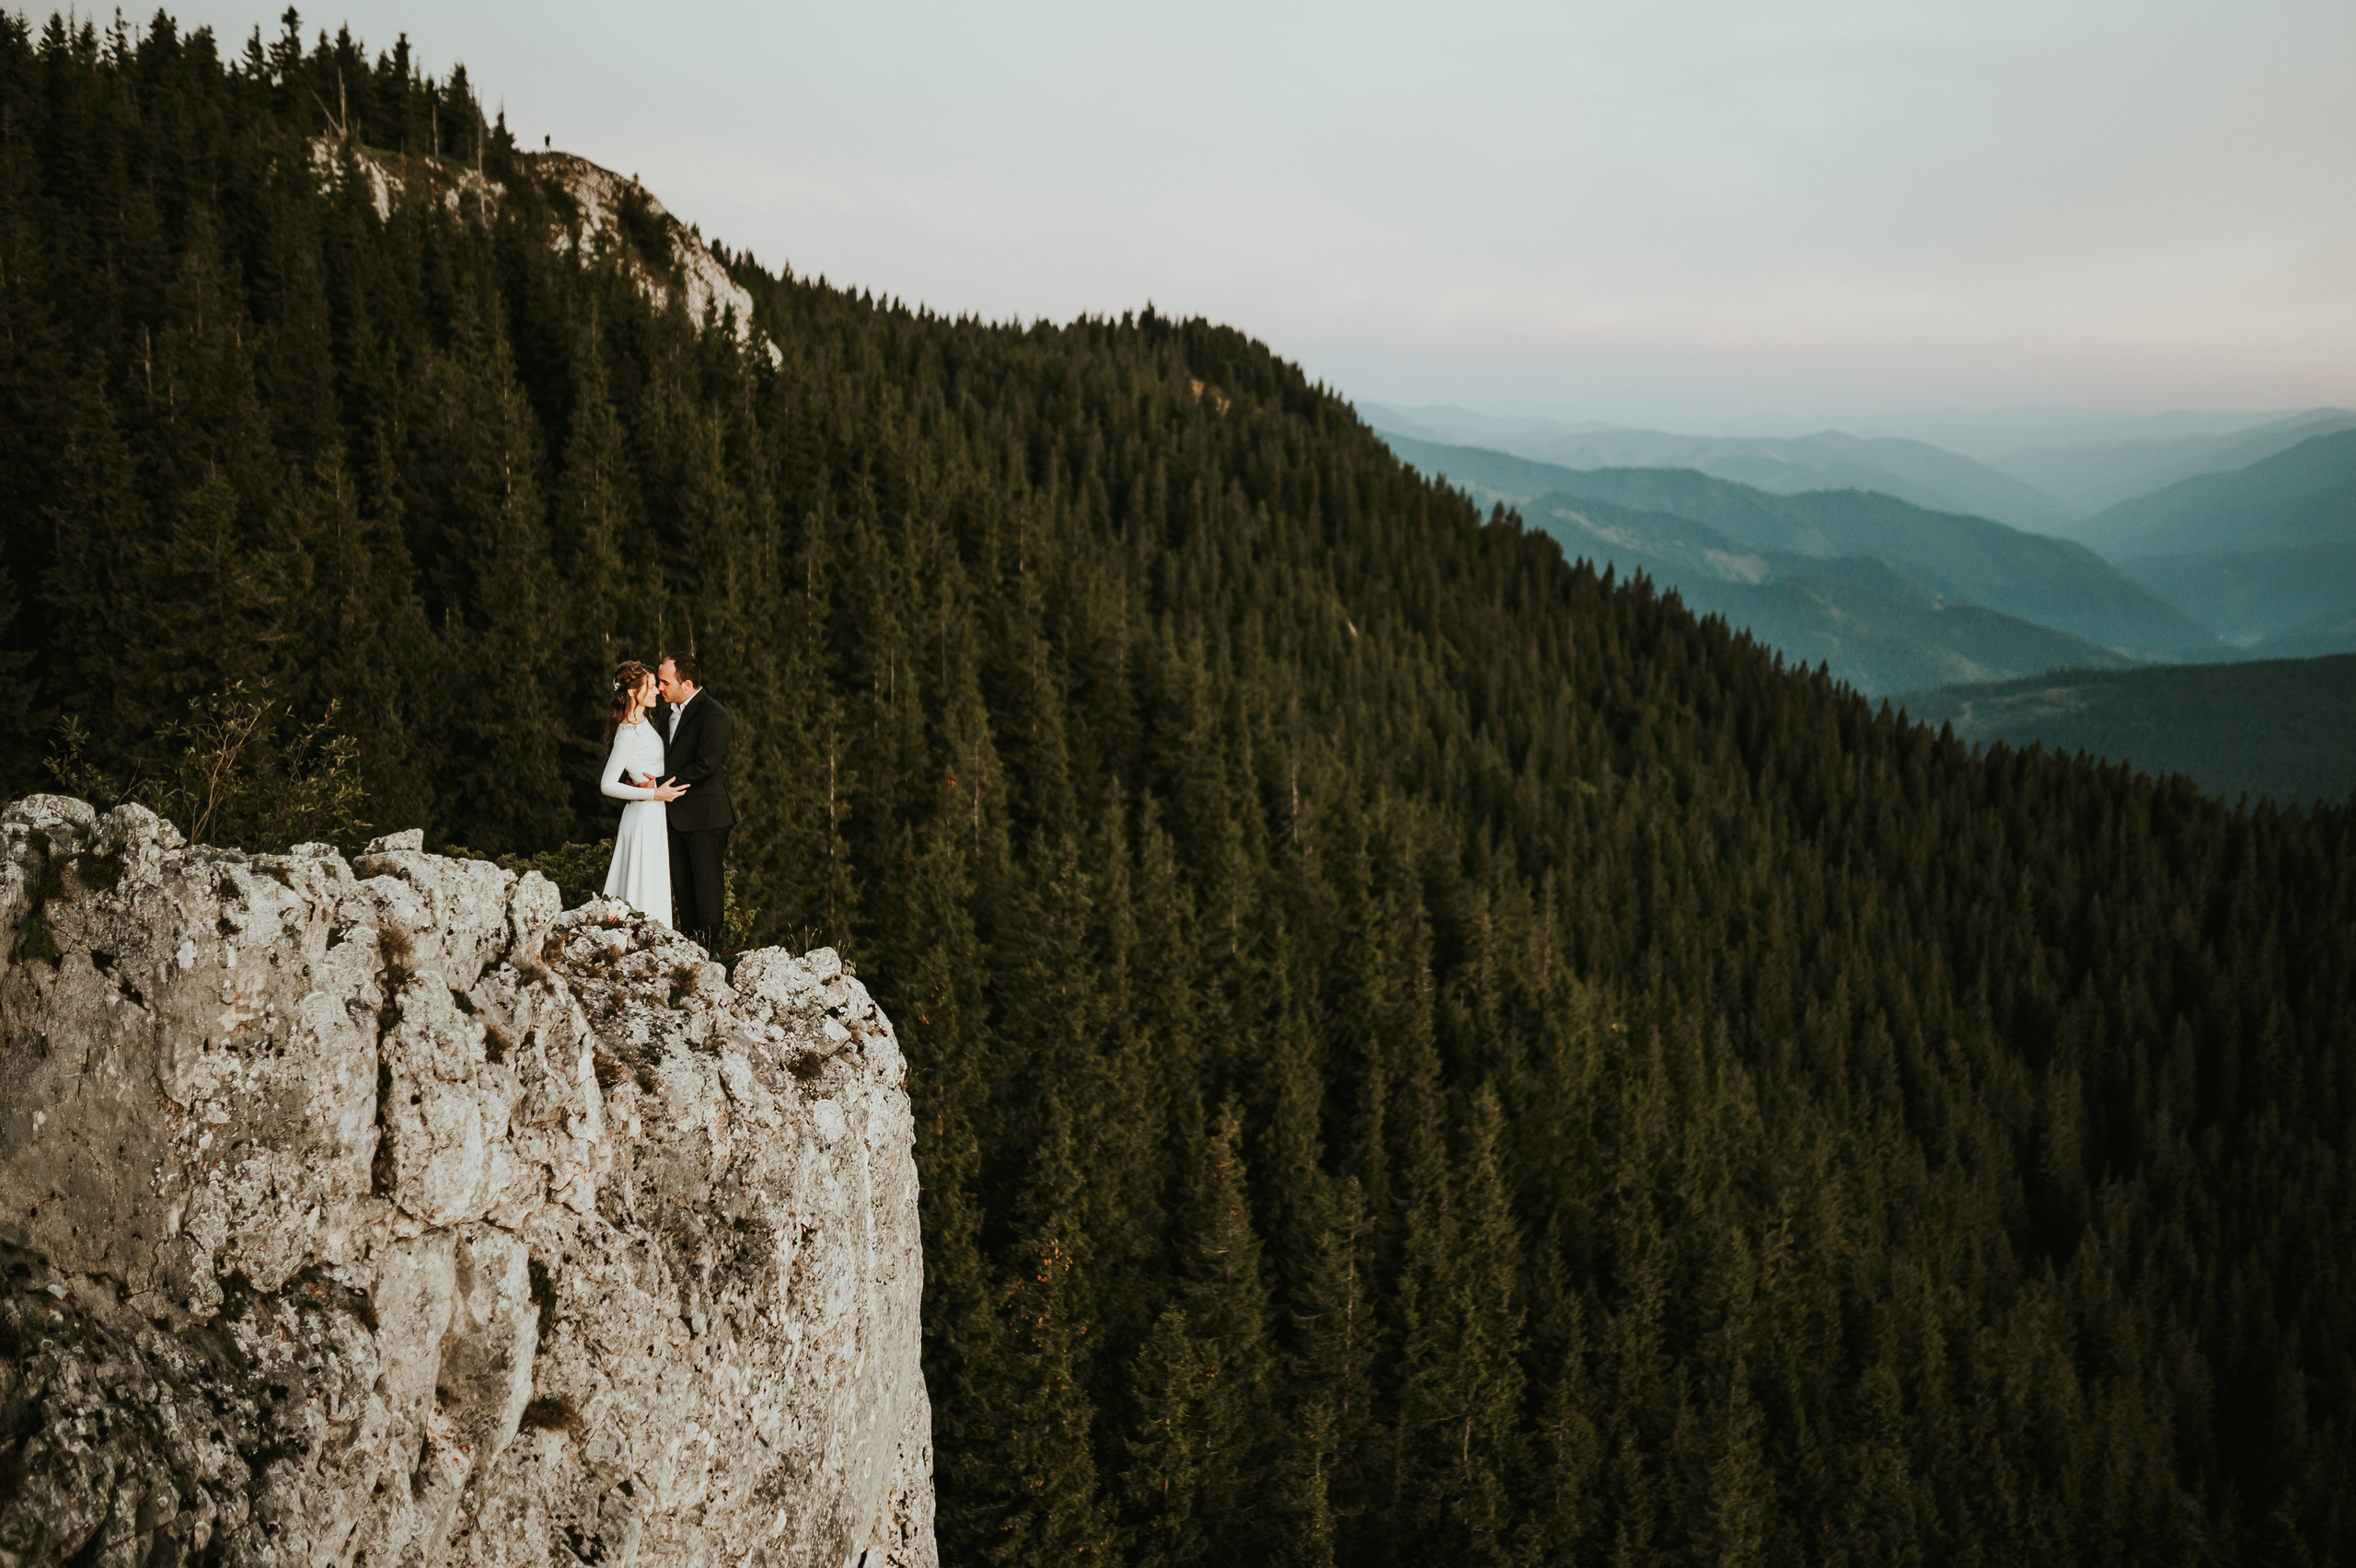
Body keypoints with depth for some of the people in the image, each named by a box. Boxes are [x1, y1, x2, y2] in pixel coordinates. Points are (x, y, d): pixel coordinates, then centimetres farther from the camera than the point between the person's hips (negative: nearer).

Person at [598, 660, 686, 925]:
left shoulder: (642, 722, 9)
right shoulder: (628, 733, -19)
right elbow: (607, 785, -20)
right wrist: (655, 794, -21)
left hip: (656, 815, 9)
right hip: (644, 816, -9)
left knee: (654, 889, 12)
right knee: (645, 891, -4)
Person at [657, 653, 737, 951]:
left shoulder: (712, 714, -14)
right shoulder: (672, 711, 14)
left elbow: (706, 764, -21)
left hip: (705, 816, -9)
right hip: (678, 815, 9)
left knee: (708, 887, -2)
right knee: (682, 887, 13)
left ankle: (710, 950, 5)